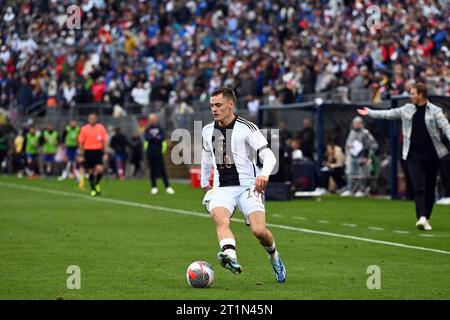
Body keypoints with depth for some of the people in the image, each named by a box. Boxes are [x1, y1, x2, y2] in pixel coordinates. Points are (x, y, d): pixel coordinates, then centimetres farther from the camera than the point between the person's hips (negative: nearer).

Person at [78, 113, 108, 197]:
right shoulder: (84, 129, 2)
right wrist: (81, 155, 2)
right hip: (88, 151, 0)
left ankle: (96, 184, 12)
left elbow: (104, 141, 6)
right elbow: (81, 143, 5)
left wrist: (105, 153, 0)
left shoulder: (101, 128, 4)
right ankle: (93, 189, 16)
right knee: (91, 171, 3)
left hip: (98, 152, 0)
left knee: (100, 169, -17)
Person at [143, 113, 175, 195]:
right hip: (150, 152, 1)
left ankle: (168, 187, -6)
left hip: (158, 152, -1)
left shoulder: (160, 128, 4)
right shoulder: (147, 129, 8)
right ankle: (154, 187, 10)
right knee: (152, 170, 3)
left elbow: (163, 137, -11)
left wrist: (153, 138, -21)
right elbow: (146, 137, -9)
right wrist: (156, 138, -18)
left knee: (162, 170, -6)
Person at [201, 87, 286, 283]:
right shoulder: (208, 131, 14)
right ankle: (231, 257, -54)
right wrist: (204, 183, 36)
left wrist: (264, 174, -30)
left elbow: (268, 156, -10)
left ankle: (273, 256, 16)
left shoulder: (246, 128, -3)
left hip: (248, 186, -3)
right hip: (221, 189, 3)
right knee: (220, 219, -30)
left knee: (259, 230, -18)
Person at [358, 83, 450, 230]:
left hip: (431, 154, -2)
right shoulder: (407, 109, 9)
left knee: (430, 188, 5)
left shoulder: (435, 111, -3)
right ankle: (421, 218, -22)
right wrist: (370, 113, 21)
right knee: (418, 187, -11)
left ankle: (426, 218, 17)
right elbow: (389, 114, 18)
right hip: (414, 155, 2)